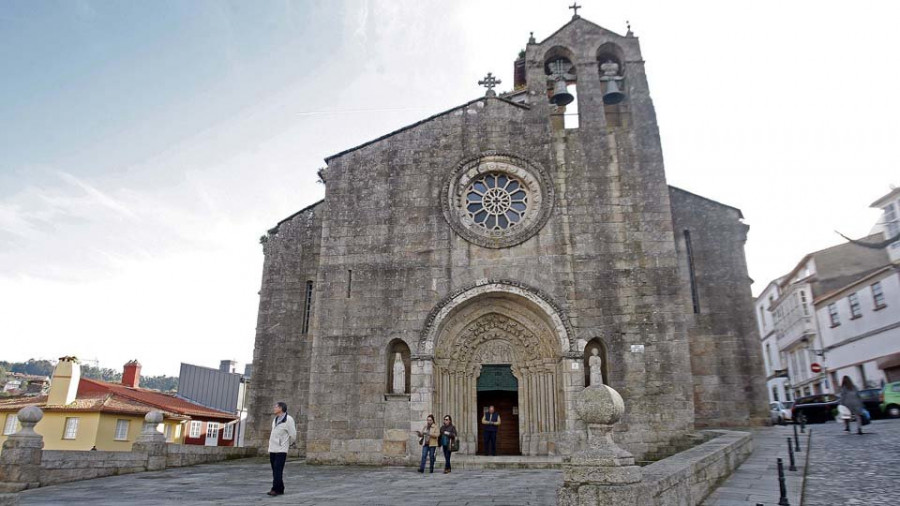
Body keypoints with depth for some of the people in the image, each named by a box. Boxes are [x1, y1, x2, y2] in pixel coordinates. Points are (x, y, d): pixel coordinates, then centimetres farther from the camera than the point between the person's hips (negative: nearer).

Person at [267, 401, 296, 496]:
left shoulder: (288, 419, -10)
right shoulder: (275, 419, 13)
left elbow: (293, 435, -7)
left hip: (281, 450, -7)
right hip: (272, 449, 7)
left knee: (278, 470, -11)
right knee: (275, 470, 8)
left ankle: (276, 489, -10)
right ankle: (280, 489, 15)